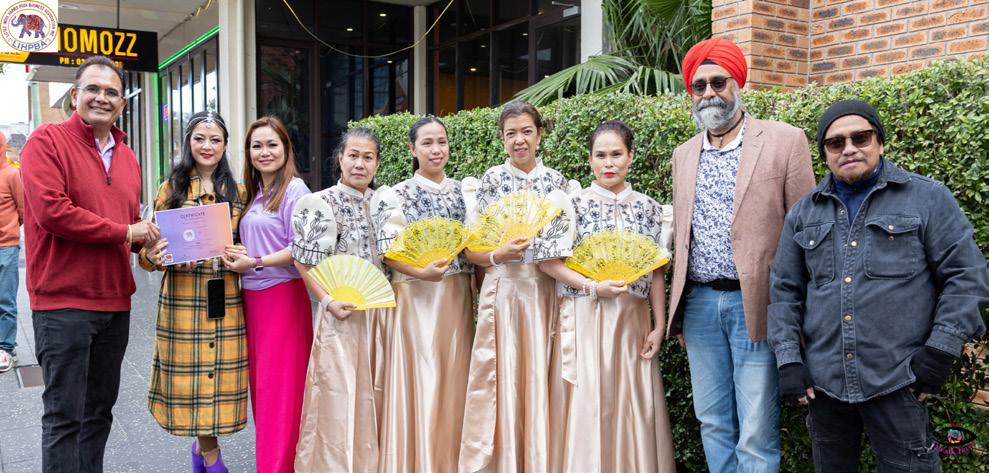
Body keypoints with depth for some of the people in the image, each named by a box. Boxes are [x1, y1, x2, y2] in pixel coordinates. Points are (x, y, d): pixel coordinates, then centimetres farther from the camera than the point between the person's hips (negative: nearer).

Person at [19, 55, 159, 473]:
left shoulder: (126, 157, 14)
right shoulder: (47, 141, -7)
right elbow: (51, 210, -20)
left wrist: (147, 243, 1)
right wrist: (124, 232, -14)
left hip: (115, 301, 7)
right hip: (63, 301, -7)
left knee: (100, 410, 17)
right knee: (64, 416, -1)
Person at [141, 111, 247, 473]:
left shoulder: (237, 192, 11)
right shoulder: (171, 189, 5)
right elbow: (151, 247, 4)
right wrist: (152, 256, -18)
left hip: (225, 298, 2)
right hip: (182, 297, -2)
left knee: (220, 373, 4)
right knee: (190, 374, 1)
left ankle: (202, 444, 27)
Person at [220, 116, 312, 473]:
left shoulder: (294, 190, -9)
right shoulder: (252, 192, 14)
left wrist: (254, 263, -16)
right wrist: (236, 255, -3)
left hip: (282, 295, -8)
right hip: (251, 296, 8)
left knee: (280, 387, -2)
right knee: (259, 382, 13)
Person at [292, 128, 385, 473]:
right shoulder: (323, 203, -7)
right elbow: (303, 260, -5)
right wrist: (327, 301, -13)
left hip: (378, 310, 5)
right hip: (341, 312, -5)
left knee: (374, 393, 11)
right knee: (339, 393, -1)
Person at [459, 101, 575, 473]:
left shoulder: (557, 181, 7)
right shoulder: (491, 181, 1)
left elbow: (569, 242, 11)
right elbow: (471, 251, -1)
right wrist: (500, 256, -18)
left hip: (546, 292, 2)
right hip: (503, 292, -2)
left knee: (540, 381, 6)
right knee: (502, 380, -1)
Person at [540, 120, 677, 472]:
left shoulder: (648, 208, 7)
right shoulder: (574, 204, -1)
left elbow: (656, 272, 8)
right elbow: (547, 261, -6)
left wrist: (659, 325, 2)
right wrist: (593, 287, -15)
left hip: (632, 320, 3)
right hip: (585, 318, -2)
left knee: (633, 405, 6)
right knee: (586, 405, -1)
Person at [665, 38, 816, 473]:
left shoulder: (784, 141, -3)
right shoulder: (684, 155, 13)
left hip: (754, 304, -5)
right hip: (698, 304, 5)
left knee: (756, 437, -1)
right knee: (713, 424, 13)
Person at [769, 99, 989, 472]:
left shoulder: (928, 198, 1)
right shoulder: (804, 213, 10)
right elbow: (785, 291, 10)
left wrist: (940, 352, -9)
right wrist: (788, 359, 1)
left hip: (898, 382, -3)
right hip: (822, 382, 3)